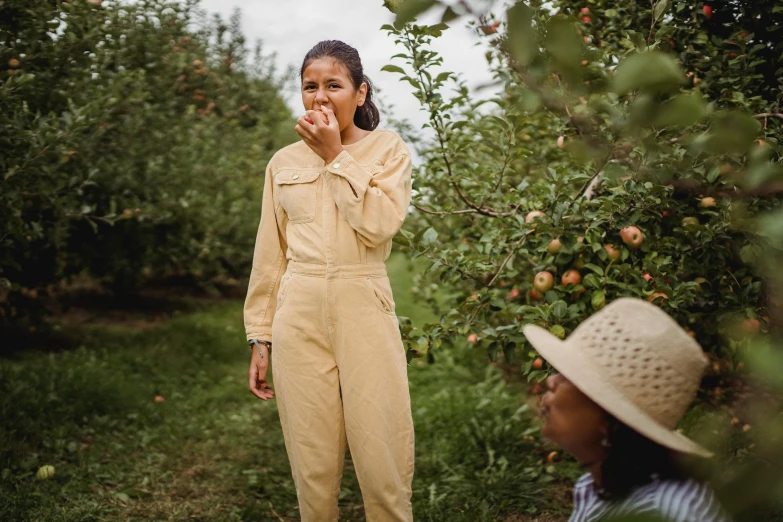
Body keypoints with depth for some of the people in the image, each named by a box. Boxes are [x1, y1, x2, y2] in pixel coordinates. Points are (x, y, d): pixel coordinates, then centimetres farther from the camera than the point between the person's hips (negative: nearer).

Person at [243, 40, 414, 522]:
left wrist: (335, 156, -9)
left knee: (382, 460, -1)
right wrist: (260, 338, 9)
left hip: (364, 311, -2)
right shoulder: (284, 162, 10)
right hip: (299, 315, 2)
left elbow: (380, 224, -14)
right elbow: (270, 256, 11)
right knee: (313, 461, 7)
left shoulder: (388, 149, 4)